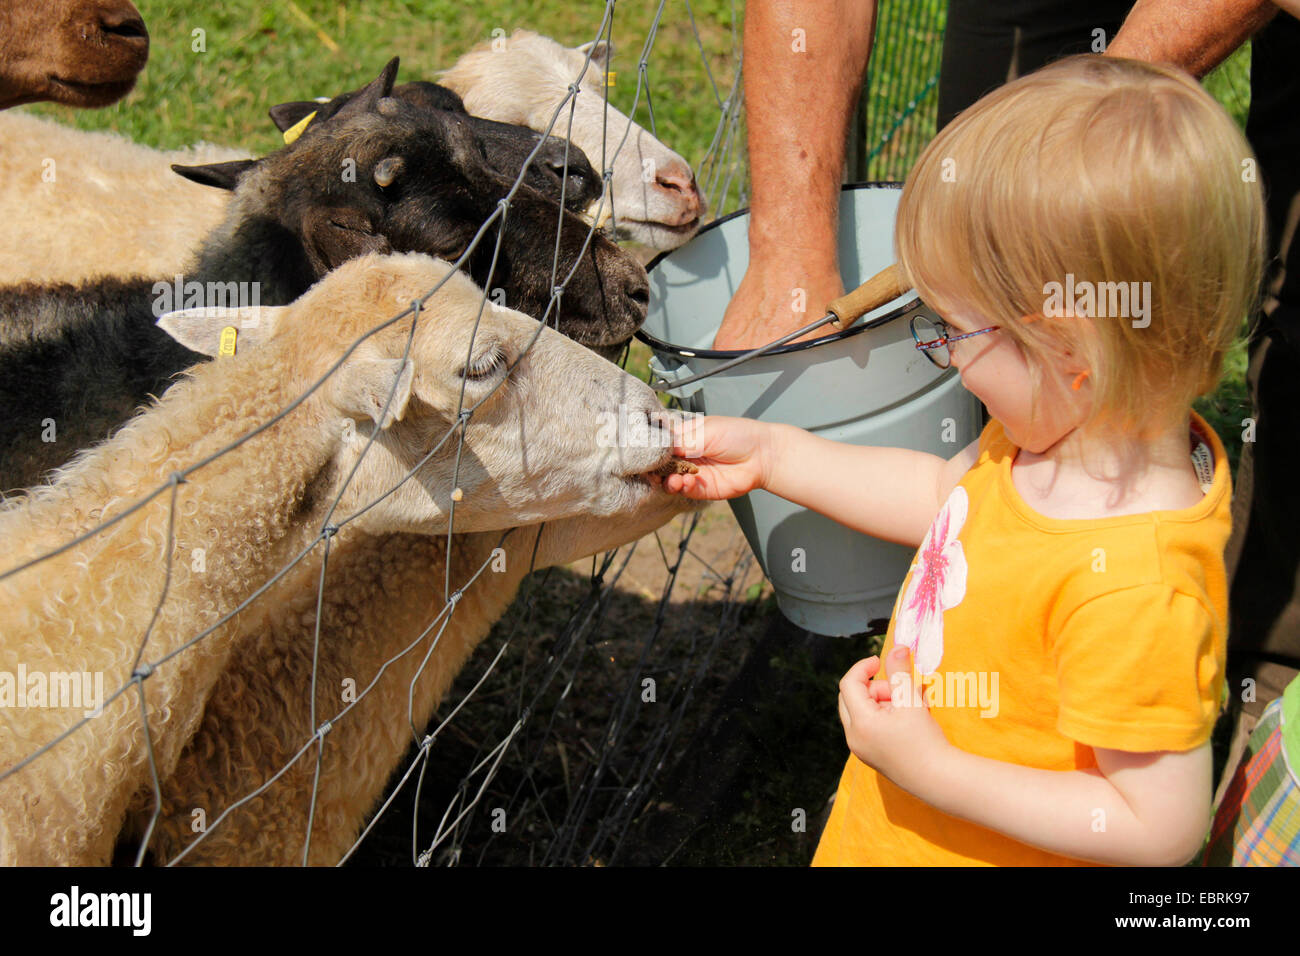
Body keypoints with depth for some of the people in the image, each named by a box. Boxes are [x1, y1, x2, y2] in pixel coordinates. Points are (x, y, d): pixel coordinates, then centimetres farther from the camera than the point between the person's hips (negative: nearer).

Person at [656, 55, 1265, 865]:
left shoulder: (1134, 591, -36)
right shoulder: (1063, 438, -9)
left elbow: (1163, 825, -30)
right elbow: (947, 493, 11)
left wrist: (931, 768, -28)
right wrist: (773, 455, 9)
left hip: (981, 845, -8)